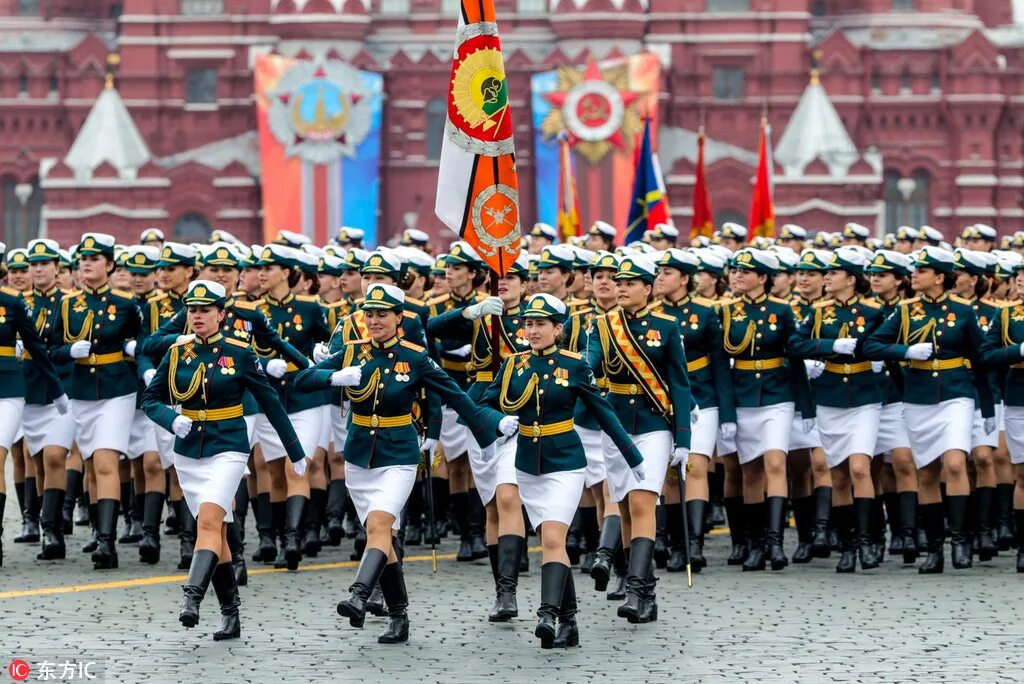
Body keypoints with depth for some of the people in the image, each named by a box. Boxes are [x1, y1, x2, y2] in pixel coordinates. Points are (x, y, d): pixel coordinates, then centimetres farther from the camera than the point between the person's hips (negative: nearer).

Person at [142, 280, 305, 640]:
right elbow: (150, 399, 7)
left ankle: (192, 597, -34)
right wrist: (172, 419, -16)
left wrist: (296, 452, 6)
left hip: (227, 450, -4)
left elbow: (270, 402, 2)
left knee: (209, 520, -23)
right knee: (215, 531, 9)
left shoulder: (240, 353, -5)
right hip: (188, 452, 4)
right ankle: (230, 614, 15)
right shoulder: (177, 353, 3)